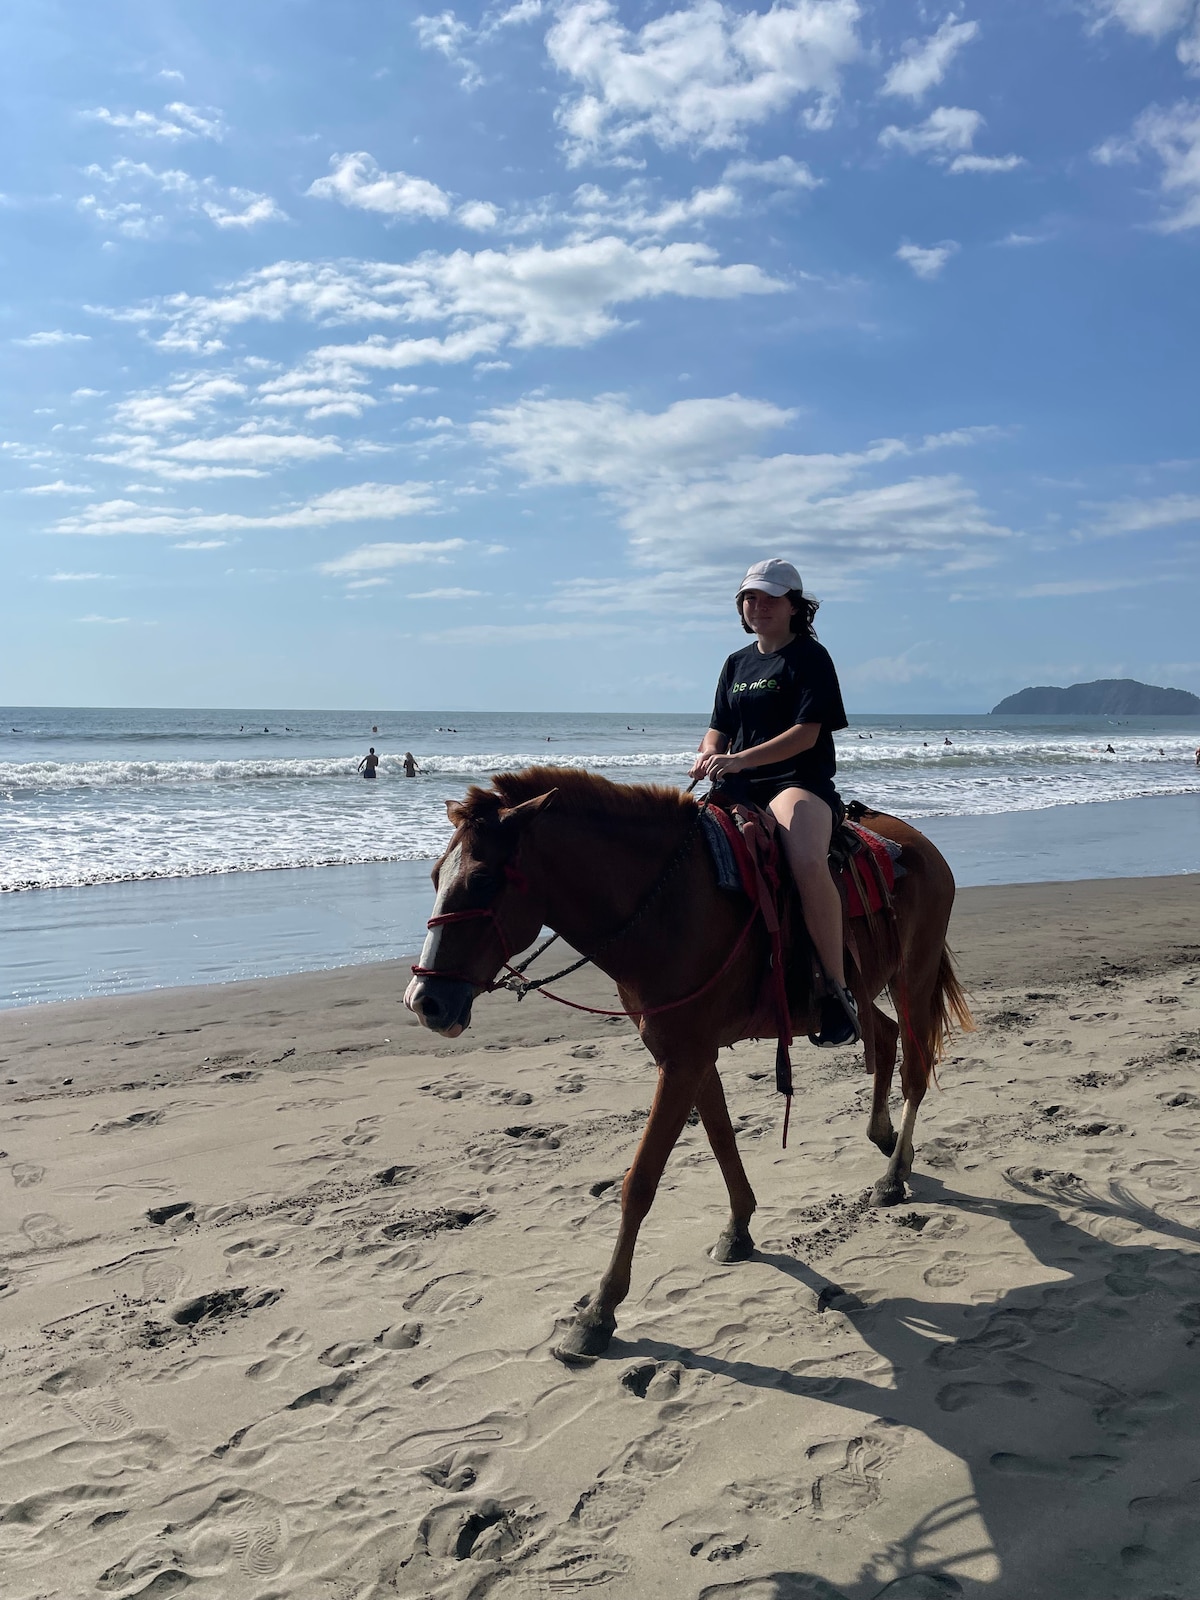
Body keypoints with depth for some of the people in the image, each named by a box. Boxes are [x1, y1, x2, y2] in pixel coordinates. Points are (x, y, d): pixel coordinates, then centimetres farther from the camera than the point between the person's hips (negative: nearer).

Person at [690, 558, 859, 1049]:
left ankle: (838, 991, -28)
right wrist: (708, 753, -5)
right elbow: (719, 727, 21)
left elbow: (807, 732, -11)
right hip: (738, 787, 7)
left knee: (807, 861, -37)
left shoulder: (809, 657, 0)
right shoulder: (736, 664, 21)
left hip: (799, 782, -7)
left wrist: (741, 759, -22)